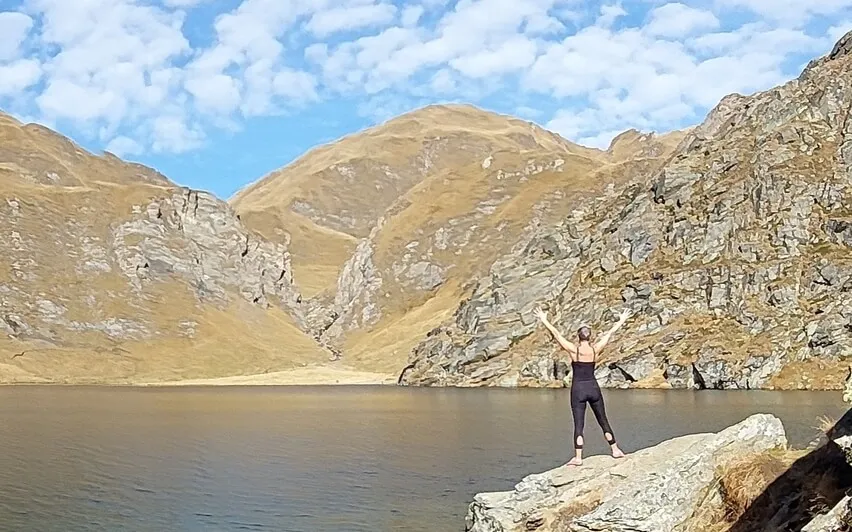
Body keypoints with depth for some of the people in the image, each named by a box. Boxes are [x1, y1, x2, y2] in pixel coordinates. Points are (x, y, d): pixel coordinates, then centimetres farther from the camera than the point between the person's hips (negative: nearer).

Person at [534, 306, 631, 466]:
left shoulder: (574, 350, -10)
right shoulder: (595, 349, -3)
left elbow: (556, 334, -5)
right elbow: (609, 334, 10)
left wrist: (544, 320, 3)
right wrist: (621, 321, 22)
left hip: (578, 389, -2)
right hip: (593, 388, 3)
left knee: (578, 424, -2)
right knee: (603, 421, 15)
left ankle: (578, 457, -5)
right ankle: (615, 450, 21)